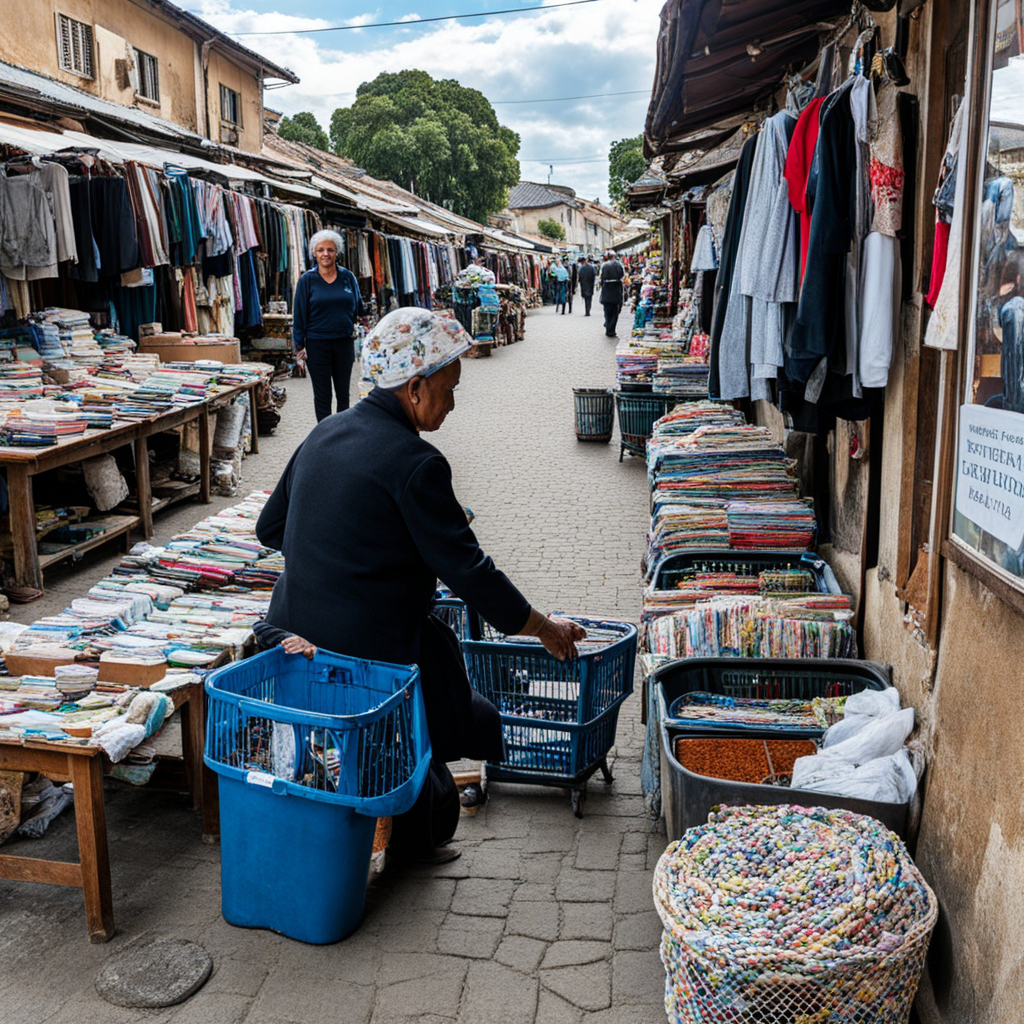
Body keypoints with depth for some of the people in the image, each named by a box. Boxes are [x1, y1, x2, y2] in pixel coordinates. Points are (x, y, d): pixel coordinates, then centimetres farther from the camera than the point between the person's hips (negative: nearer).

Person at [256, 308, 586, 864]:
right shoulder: (414, 464, -18)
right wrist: (543, 627, -5)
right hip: (369, 647, -8)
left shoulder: (324, 433, 7)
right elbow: (466, 569, -16)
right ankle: (418, 837, 27)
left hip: (294, 629, 8)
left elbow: (271, 527, 16)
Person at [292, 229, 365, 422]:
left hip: (344, 343, 2)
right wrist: (299, 346, -3)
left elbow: (358, 306, 13)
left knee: (343, 393, 10)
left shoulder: (348, 277, 4)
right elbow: (299, 314, 0)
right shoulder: (307, 280, -1)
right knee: (322, 396, 4)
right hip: (317, 345, -2)